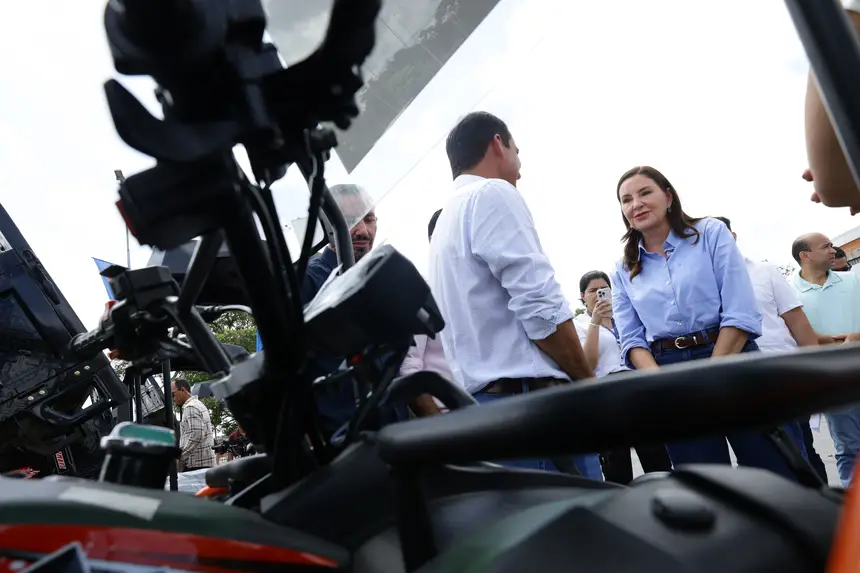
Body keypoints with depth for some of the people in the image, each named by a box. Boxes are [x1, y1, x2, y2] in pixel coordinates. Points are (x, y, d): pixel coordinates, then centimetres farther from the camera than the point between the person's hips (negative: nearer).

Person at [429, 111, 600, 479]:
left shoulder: (444, 222, 23)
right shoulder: (493, 194, -6)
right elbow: (541, 308, -15)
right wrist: (588, 380, -2)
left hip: (481, 405, 10)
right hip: (529, 399, -9)